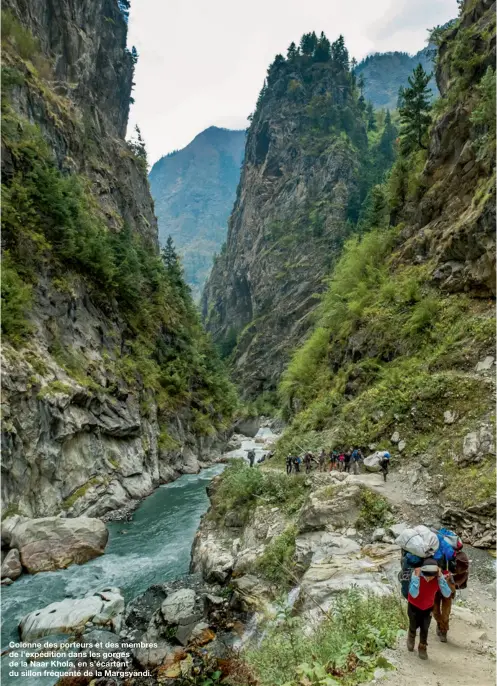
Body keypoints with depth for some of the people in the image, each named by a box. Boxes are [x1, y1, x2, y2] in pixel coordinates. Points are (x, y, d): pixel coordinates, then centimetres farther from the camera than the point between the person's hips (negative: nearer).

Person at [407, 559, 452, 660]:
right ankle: (411, 637, 53)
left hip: (428, 607, 2)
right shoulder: (416, 574, -36)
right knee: (414, 626, 18)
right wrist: (416, 576, -49)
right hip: (414, 606, -1)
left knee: (425, 629, 11)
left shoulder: (439, 577, -27)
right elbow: (414, 594, -42)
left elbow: (447, 594, -35)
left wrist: (440, 577, -42)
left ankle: (422, 648, 39)